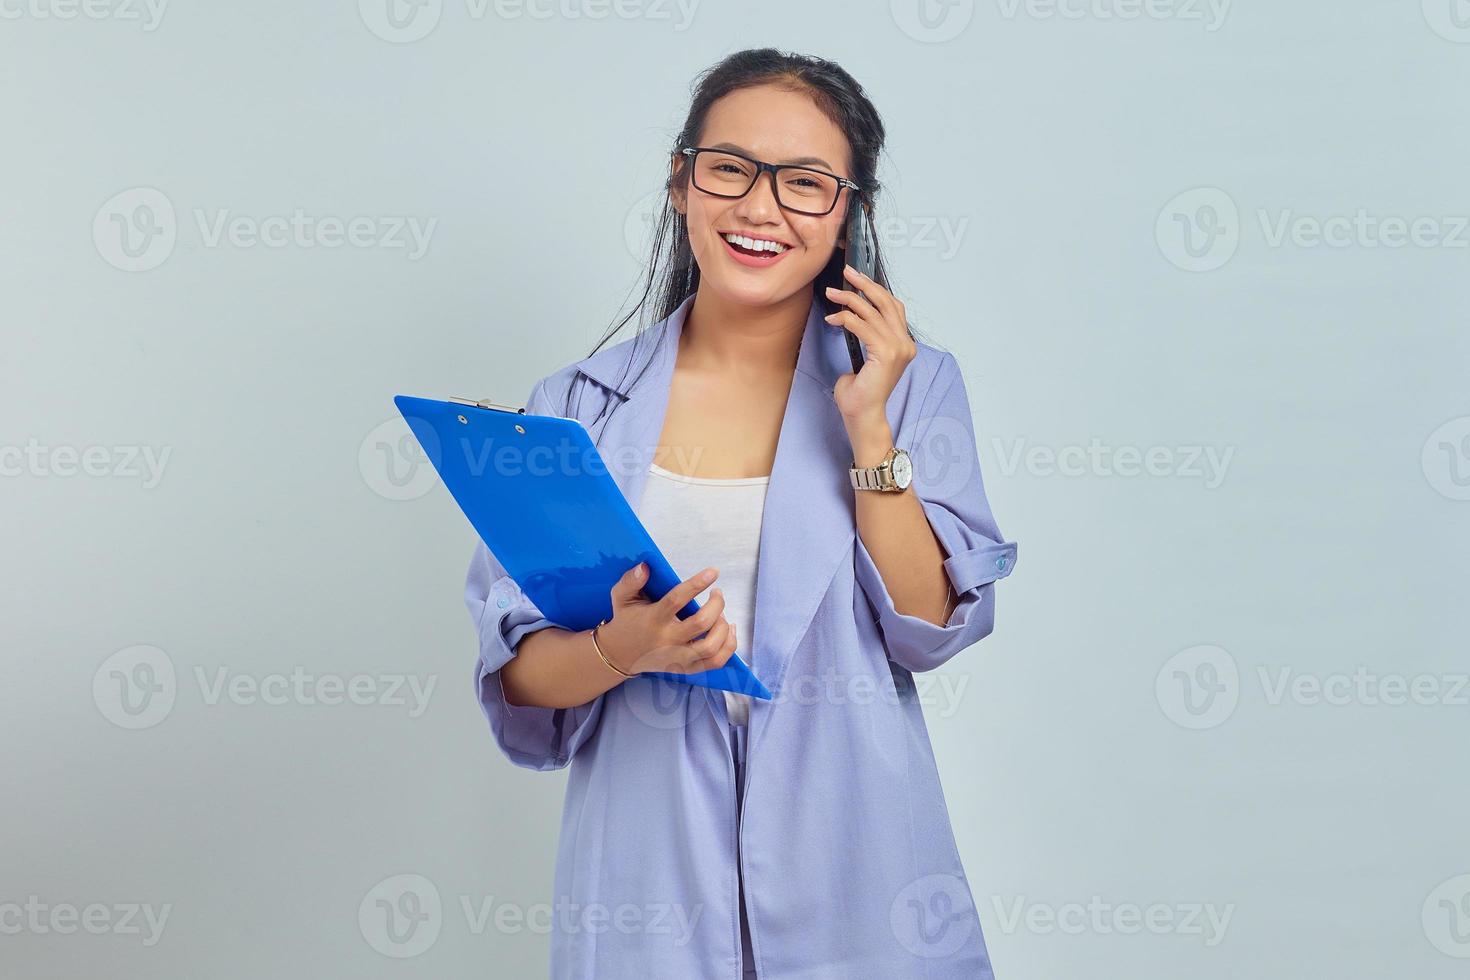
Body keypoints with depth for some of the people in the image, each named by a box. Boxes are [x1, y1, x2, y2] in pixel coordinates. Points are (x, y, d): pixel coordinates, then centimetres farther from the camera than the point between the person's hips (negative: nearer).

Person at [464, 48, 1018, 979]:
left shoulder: (912, 382, 0)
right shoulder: (579, 406, 0)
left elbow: (930, 630, -8)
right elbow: (517, 675, -2)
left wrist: (868, 426, -14)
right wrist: (620, 651, -21)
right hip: (649, 866, 0)